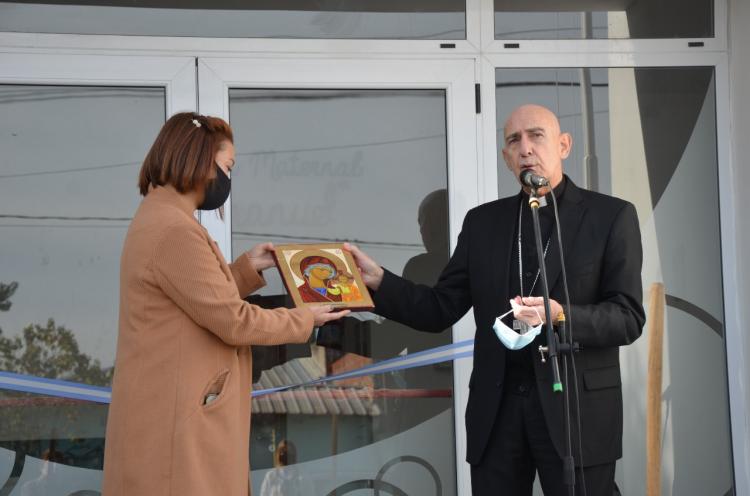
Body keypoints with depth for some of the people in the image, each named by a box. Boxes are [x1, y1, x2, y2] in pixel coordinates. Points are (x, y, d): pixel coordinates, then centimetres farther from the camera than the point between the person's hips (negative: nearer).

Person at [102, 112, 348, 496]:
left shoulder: (159, 218, 14)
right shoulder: (174, 230, -20)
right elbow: (233, 321, -17)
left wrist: (247, 267, 13)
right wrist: (306, 320, -5)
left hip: (176, 408, 11)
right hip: (176, 418, -11)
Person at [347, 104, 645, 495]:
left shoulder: (610, 216, 1)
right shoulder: (482, 221, 12)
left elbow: (629, 318, -6)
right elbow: (440, 310, 8)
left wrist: (561, 316, -23)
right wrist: (378, 280, -7)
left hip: (577, 408, -3)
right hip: (497, 411, 3)